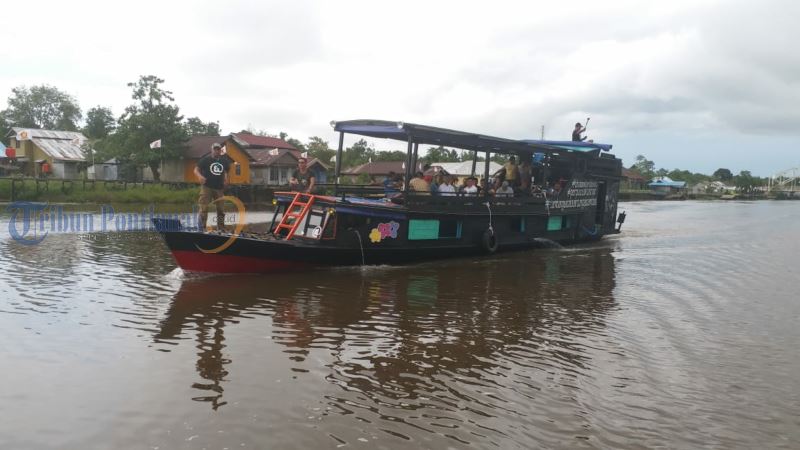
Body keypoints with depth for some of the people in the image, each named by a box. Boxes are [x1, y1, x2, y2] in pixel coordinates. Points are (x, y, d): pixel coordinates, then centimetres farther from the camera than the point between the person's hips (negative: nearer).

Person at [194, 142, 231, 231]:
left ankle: (221, 229, 20)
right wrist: (200, 176, -23)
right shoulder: (206, 159, -1)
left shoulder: (224, 160, 11)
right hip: (206, 187, -4)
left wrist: (225, 179, 4)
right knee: (204, 209, -9)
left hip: (219, 188, 4)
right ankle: (201, 229, -6)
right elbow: (196, 170, -2)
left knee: (221, 210, 9)